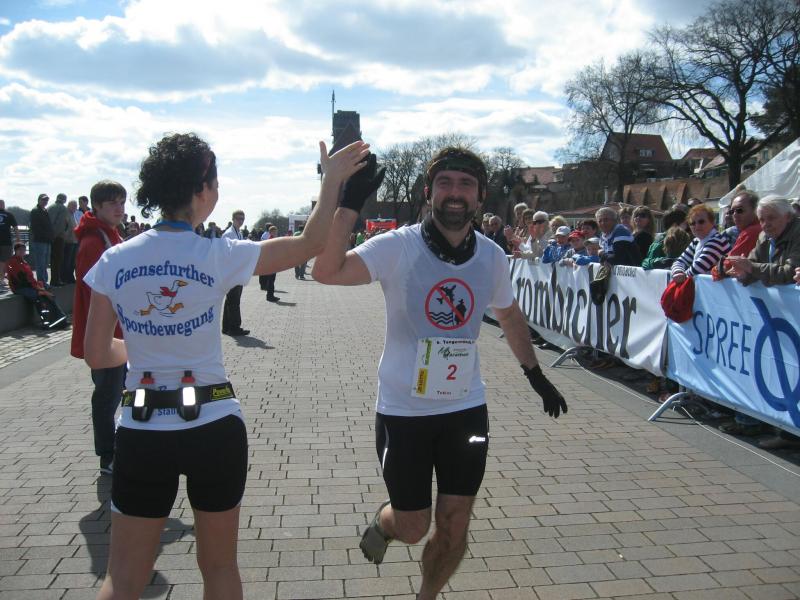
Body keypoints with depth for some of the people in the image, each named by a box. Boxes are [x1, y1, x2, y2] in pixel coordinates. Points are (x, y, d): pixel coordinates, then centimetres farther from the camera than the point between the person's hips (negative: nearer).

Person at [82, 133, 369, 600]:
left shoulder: (115, 260, -4)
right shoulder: (218, 256, -11)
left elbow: (96, 355, 0)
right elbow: (309, 245, -3)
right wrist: (333, 180, 4)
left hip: (141, 429, 2)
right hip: (214, 426, -2)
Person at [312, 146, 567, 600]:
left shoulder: (492, 256, -1)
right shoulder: (399, 247, -15)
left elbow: (509, 315, 17)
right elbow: (327, 271, -30)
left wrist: (536, 375, 20)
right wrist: (350, 203, -36)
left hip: (466, 408, 4)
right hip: (404, 410, -3)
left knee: (455, 528, 10)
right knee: (412, 527, 9)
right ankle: (383, 522, 47)